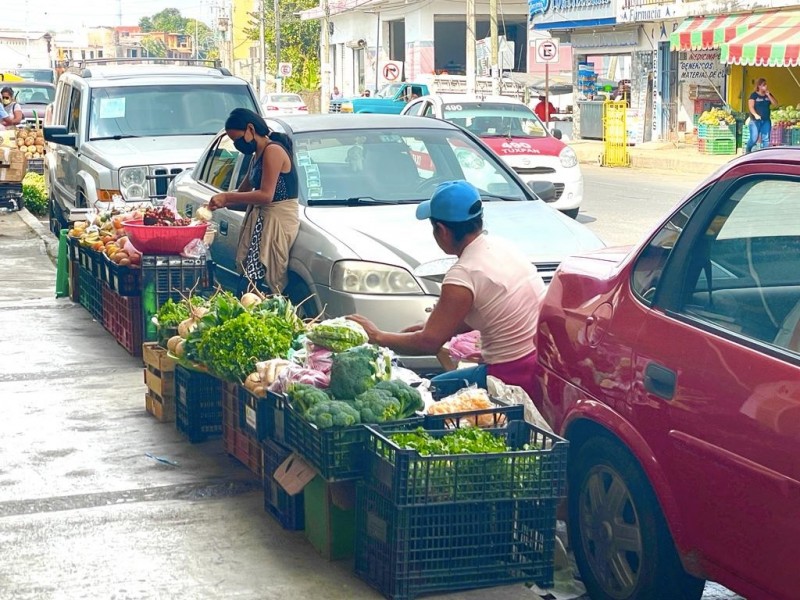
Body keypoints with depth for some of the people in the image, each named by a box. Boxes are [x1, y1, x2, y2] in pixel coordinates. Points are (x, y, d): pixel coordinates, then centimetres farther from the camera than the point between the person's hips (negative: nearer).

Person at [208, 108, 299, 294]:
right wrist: (221, 202, 4)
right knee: (248, 277, 2)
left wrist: (226, 197, -15)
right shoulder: (257, 155, 18)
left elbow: (266, 195, -21)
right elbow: (244, 191, 22)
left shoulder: (273, 151, -13)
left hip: (277, 221, -10)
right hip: (261, 220, 10)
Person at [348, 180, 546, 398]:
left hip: (514, 374, -8)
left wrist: (377, 337, -2)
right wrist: (429, 327, 17)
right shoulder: (501, 247, 6)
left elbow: (429, 342, -14)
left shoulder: (464, 274, -19)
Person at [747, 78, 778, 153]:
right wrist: (755, 115, -29)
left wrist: (768, 95, -7)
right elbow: (751, 107, -12)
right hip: (755, 120, -5)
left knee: (766, 139, 1)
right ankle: (748, 151, 18)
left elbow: (775, 104, 3)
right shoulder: (754, 95, -5)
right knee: (754, 138, -7)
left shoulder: (768, 95, 11)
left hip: (766, 120, 5)